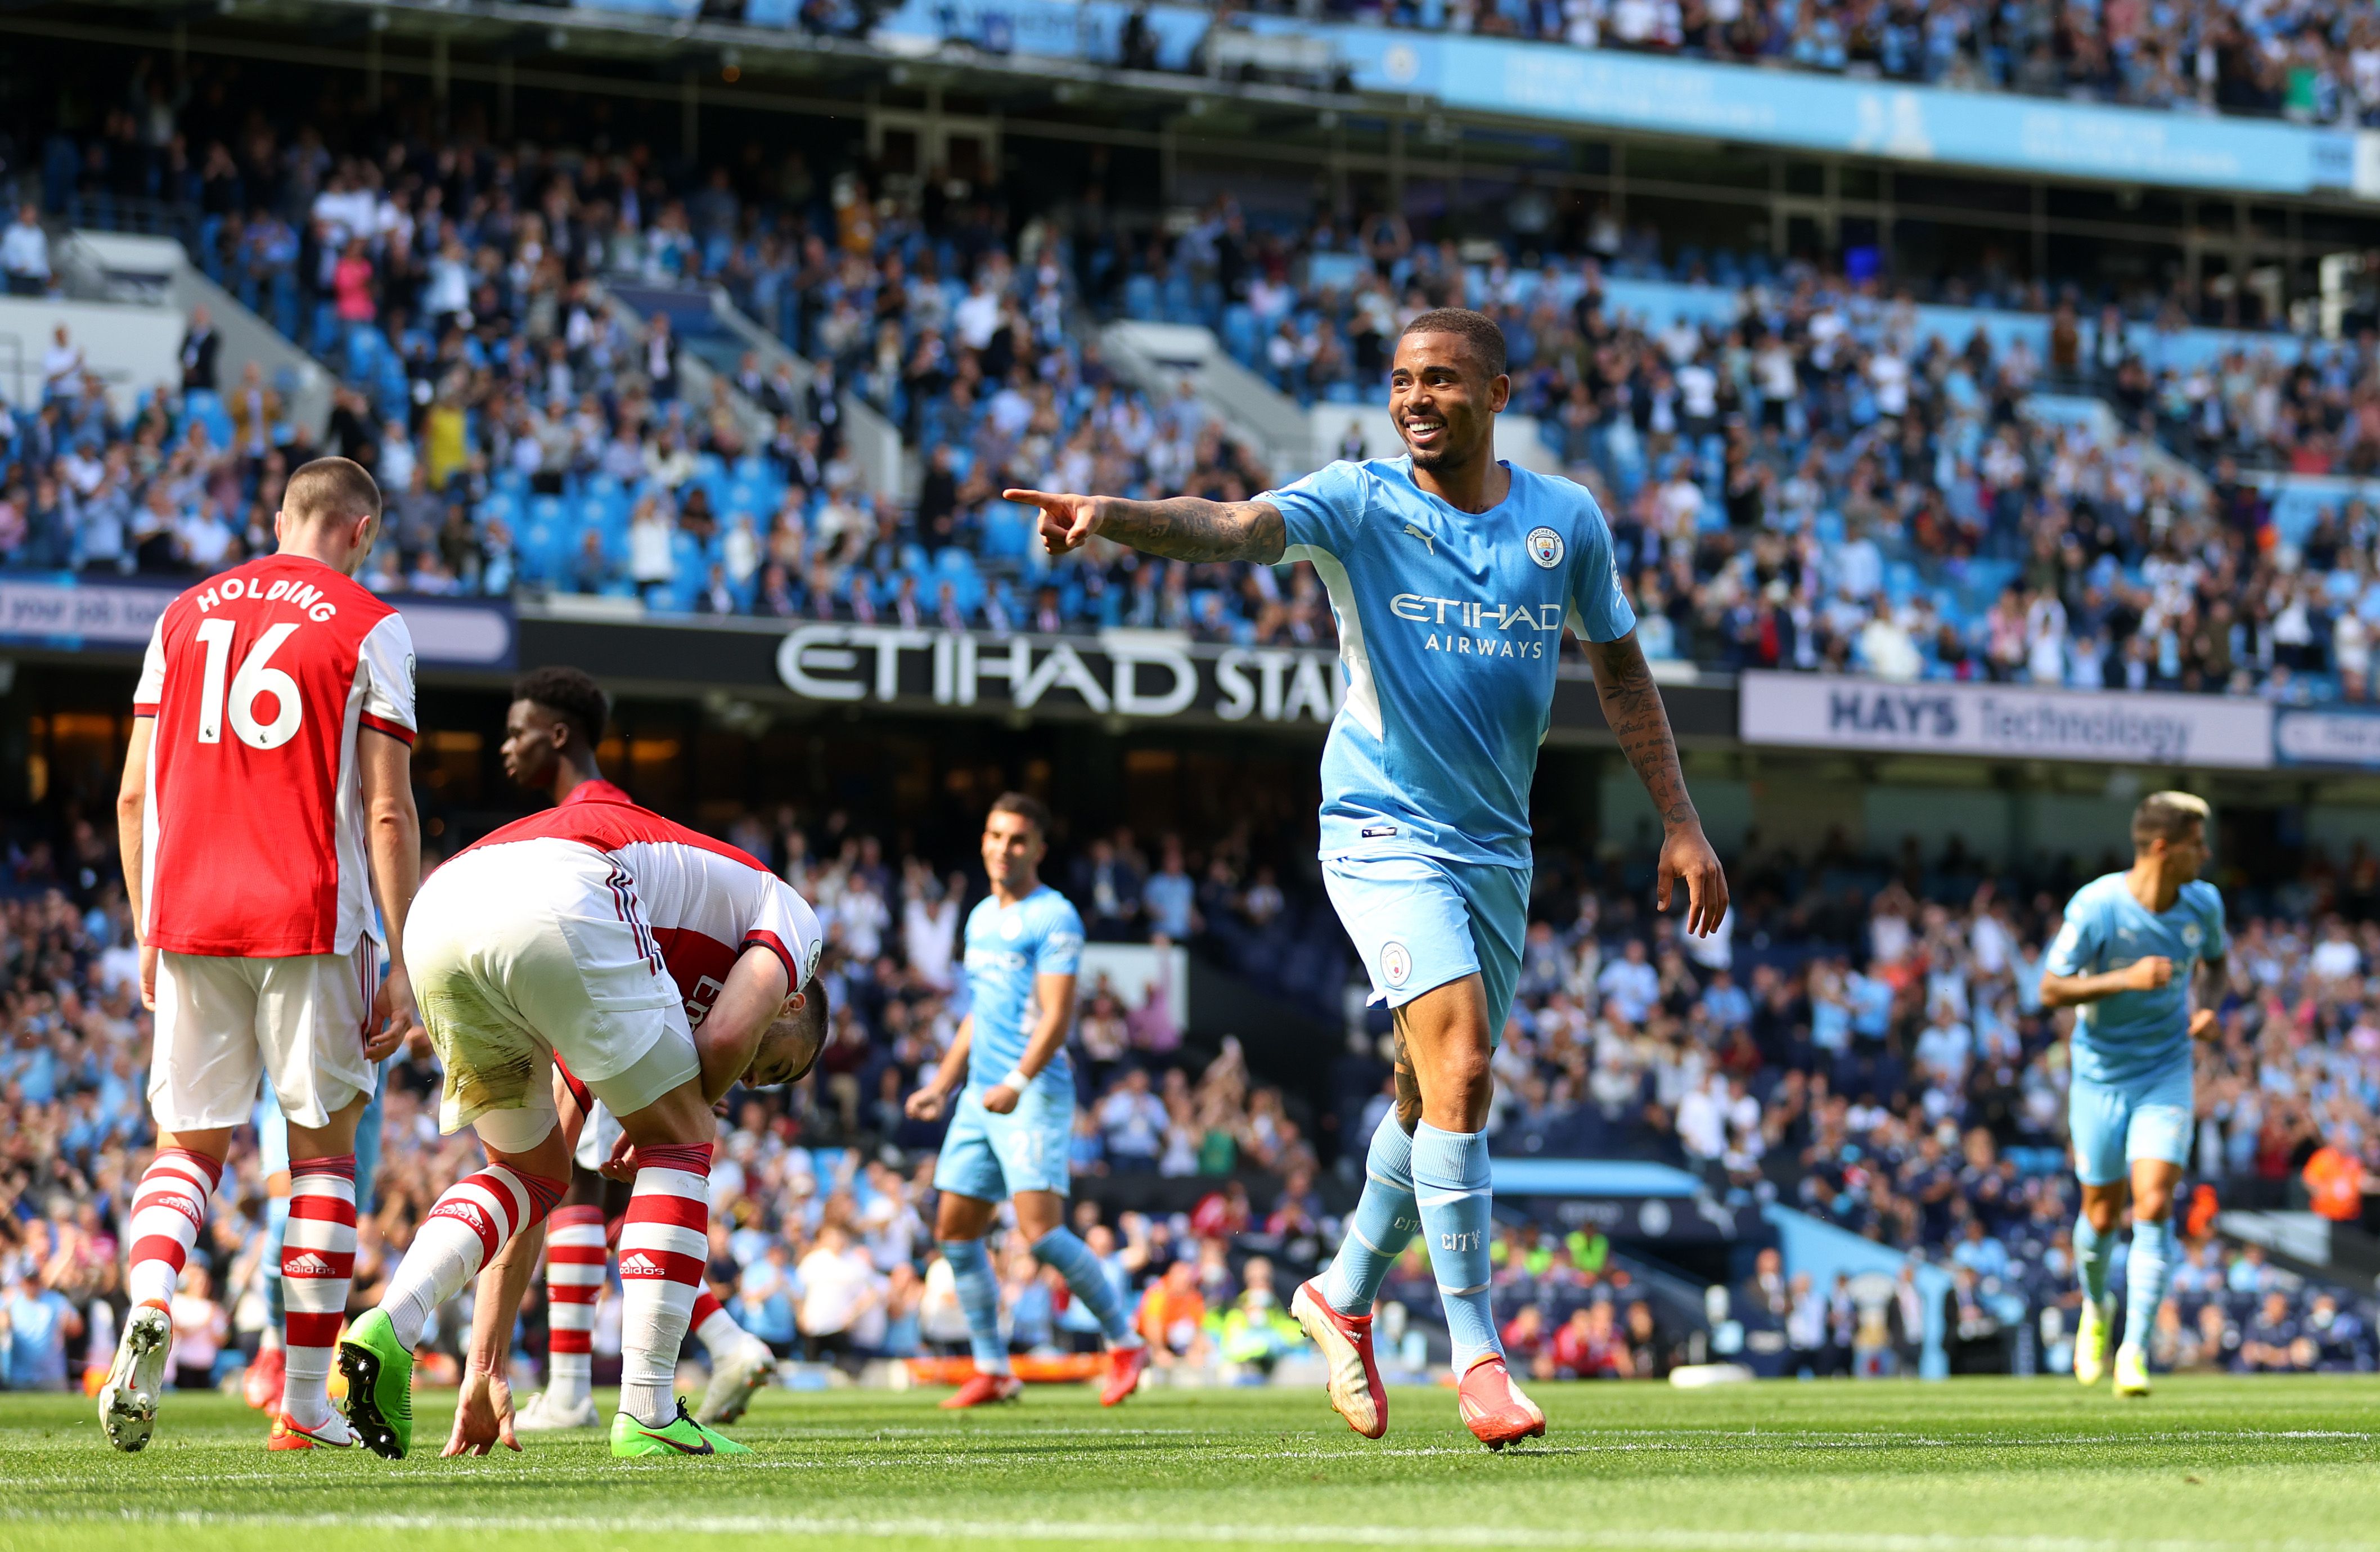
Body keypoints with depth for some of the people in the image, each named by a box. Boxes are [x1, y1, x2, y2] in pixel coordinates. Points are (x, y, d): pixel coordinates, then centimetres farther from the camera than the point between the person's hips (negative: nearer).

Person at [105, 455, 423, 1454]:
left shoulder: (186, 615, 13)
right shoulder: (368, 629, 1)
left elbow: (135, 794, 11)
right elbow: (387, 811, -4)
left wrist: (148, 936, 18)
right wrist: (402, 965, -2)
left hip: (188, 918, 3)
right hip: (312, 922, -3)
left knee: (189, 1143, 11)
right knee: (323, 1145, 8)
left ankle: (149, 1304, -19)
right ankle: (305, 1402, 6)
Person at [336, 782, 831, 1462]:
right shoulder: (788, 916, 27)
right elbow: (726, 1036, 4)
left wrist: (485, 1370, 36)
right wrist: (655, 1129, 24)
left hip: (434, 917, 7)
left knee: (530, 1170, 26)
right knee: (677, 1141, 12)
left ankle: (388, 1327, 3)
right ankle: (648, 1416, 7)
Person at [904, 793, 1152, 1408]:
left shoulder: (1054, 918, -8)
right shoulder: (981, 918, 17)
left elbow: (1057, 1015, -16)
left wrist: (1017, 1083, -27)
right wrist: (942, 1085, 23)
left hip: (1036, 1092, -8)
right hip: (981, 1094, 8)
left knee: (1040, 1230, -17)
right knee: (955, 1230, 5)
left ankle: (1124, 1341, -2)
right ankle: (992, 1370, 12)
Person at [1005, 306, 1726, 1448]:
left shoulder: (1566, 521, 2)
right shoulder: (1358, 503, -9)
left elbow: (1620, 671, 14)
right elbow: (1231, 530, -27)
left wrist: (1680, 824, 11)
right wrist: (1110, 517, -47)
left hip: (1496, 844, 5)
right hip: (1383, 832, -5)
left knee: (1436, 1096, 13)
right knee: (1460, 1070, -21)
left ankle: (1345, 1296, 38)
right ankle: (1475, 1355, -14)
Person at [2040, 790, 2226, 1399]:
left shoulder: (2204, 903, -5)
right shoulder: (2095, 906, -19)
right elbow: (2051, 989, -16)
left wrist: (2210, 1008, -3)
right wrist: (2127, 979, -29)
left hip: (2166, 1073, 2)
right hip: (2101, 1072, -2)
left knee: (2154, 1206, -14)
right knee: (2102, 1214, 7)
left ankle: (2135, 1350, -12)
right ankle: (2096, 1308, 40)